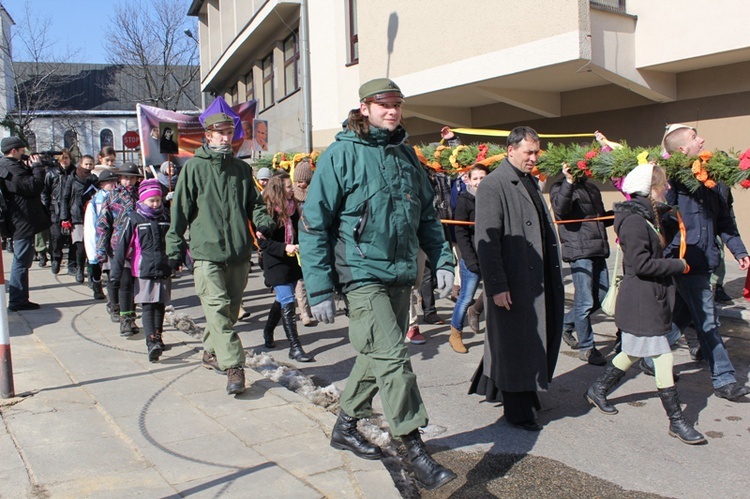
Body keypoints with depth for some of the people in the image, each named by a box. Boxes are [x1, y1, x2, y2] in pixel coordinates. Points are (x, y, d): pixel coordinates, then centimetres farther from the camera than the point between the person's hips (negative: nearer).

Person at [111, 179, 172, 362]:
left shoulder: (166, 217, 7)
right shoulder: (134, 219, -3)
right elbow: (123, 246, -3)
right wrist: (116, 271, -6)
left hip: (164, 270, 4)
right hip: (143, 271, -4)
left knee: (160, 306, 13)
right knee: (147, 307, -9)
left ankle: (158, 337, 28)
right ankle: (151, 343, -16)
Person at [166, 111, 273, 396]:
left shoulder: (241, 168, 14)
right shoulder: (194, 167, 1)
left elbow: (253, 203, 18)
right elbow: (180, 210, 1)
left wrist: (264, 220, -4)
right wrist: (174, 249, -1)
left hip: (238, 252, 5)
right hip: (206, 252, -5)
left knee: (230, 308, 12)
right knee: (218, 308, -13)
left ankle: (212, 352, 32)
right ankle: (233, 368, -13)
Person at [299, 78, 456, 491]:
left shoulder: (405, 154, 11)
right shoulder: (341, 154, -8)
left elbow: (427, 214, 19)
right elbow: (314, 224, -9)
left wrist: (442, 260, 6)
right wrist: (320, 289, -13)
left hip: (401, 277, 7)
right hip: (361, 275, -7)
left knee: (376, 355, 15)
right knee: (393, 357, -11)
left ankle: (345, 427, 34)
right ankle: (416, 453, -2)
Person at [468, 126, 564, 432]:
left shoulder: (531, 183, 15)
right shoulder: (493, 185, -11)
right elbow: (486, 240, -17)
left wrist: (551, 274, 16)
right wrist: (496, 286, -20)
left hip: (536, 280, 9)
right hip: (512, 283, -9)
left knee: (532, 341, 15)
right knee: (514, 343, 1)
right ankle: (517, 411, 14)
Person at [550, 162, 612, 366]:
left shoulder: (592, 188, 22)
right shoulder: (560, 188, -1)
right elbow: (560, 208, -23)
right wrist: (569, 182, -30)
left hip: (597, 250, 8)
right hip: (579, 251, -8)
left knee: (601, 297, 12)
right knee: (585, 302, -2)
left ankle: (566, 324, 31)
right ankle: (586, 347, 12)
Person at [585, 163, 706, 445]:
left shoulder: (652, 217, 11)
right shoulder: (634, 221, -20)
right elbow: (641, 264, -24)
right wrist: (677, 265, -15)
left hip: (652, 299, 10)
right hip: (640, 302, -10)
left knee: (634, 353, 19)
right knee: (663, 357, -4)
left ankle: (598, 391, 35)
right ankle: (676, 421, 6)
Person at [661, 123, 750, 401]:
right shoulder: (674, 178, -13)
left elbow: (723, 219, 16)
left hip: (703, 261, 8)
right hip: (686, 261, -8)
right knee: (706, 321, -3)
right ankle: (723, 380, 5)